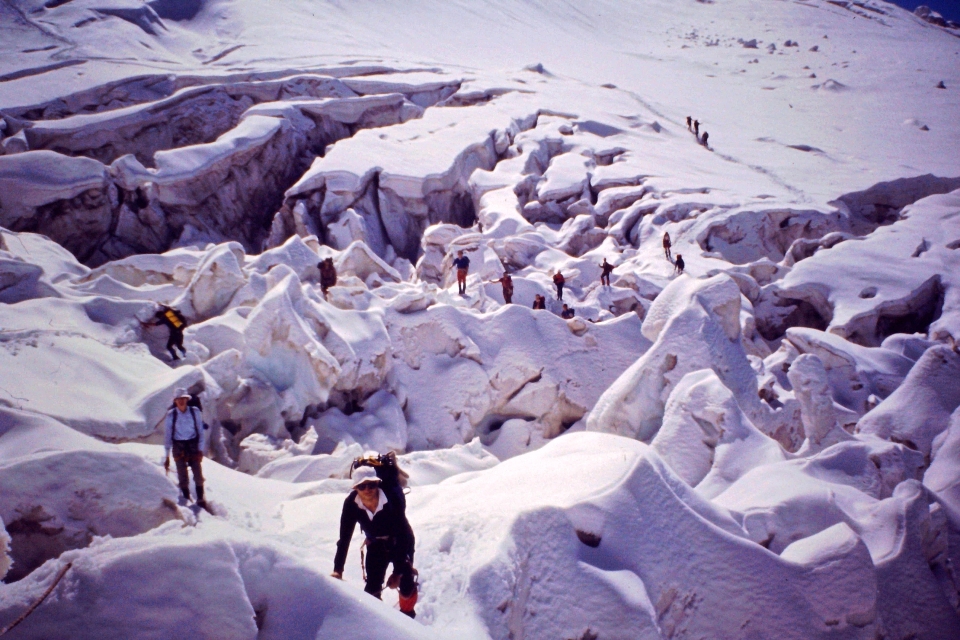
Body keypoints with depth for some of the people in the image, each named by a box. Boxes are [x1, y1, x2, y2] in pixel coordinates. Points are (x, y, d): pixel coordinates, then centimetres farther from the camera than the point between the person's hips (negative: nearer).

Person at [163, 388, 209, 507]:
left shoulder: (195, 412, -3)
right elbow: (167, 435, 0)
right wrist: (167, 456, -1)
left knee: (198, 474, -2)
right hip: (179, 447, 0)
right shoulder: (171, 415, -4)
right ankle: (186, 500, 15)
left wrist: (200, 449, -4)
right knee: (183, 477, 1)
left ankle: (200, 500, 11)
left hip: (193, 445, 0)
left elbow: (201, 431, 1)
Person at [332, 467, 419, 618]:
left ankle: (407, 613, 20)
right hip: (376, 545, 2)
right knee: (372, 587, -10)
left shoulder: (391, 501, -34)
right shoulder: (351, 504, -26)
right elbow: (344, 537, -19)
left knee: (406, 583, -11)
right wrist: (337, 569, -25)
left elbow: (403, 536, -31)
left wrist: (398, 571, -32)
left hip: (401, 543, -2)